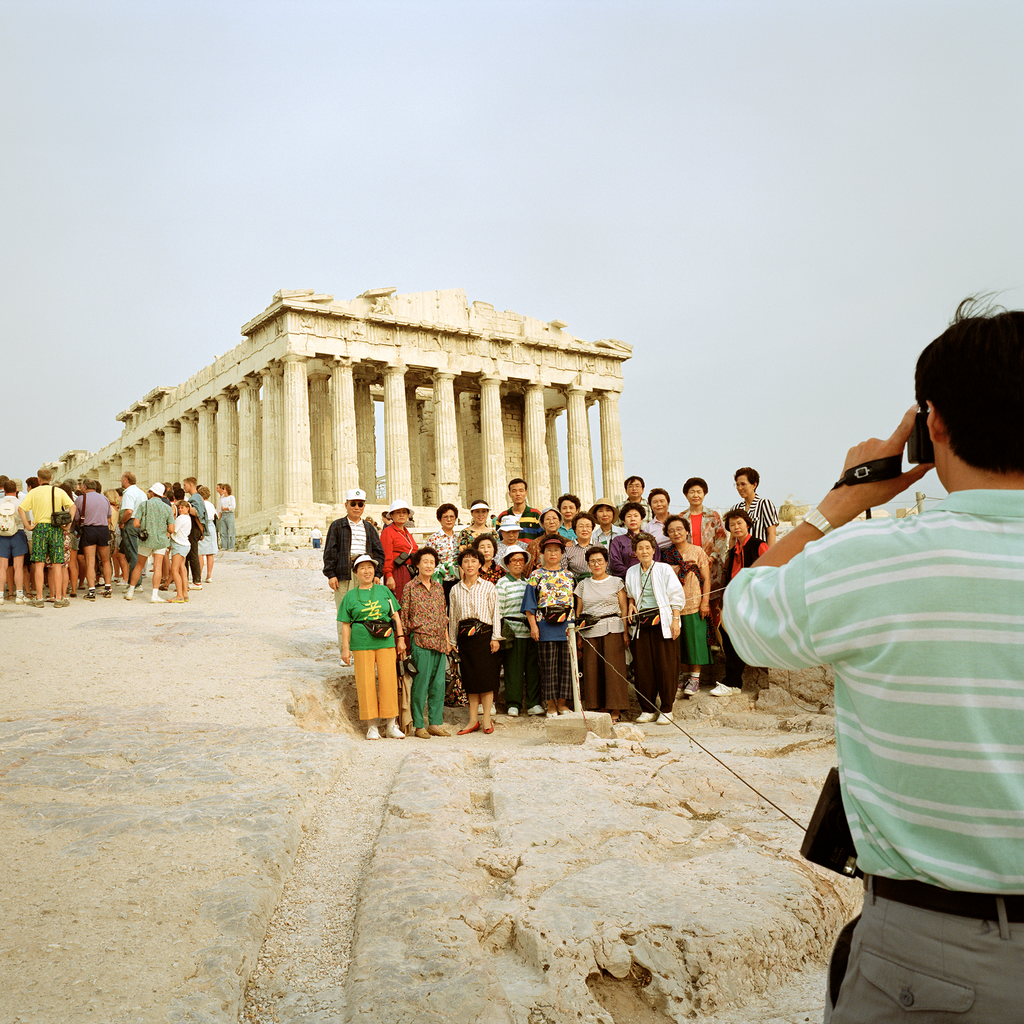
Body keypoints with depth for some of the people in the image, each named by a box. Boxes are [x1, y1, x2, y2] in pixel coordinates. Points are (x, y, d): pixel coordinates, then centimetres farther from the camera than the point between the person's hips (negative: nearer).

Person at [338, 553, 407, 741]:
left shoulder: (384, 591, 11)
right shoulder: (350, 596, 7)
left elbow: (396, 616, 13)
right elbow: (346, 624, 6)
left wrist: (401, 638, 6)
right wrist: (345, 648, 0)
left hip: (386, 643, 1)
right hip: (361, 645, -1)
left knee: (389, 681, -1)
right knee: (366, 683, -1)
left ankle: (391, 725, 9)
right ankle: (371, 726, 9)